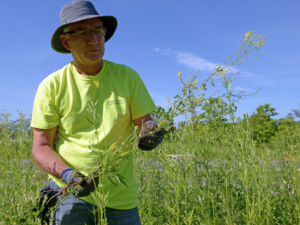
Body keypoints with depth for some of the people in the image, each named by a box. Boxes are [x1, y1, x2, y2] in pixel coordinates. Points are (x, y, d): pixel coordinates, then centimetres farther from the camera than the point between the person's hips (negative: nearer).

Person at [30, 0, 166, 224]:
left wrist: (149, 132, -22)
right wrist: (69, 174, -20)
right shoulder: (52, 86, -4)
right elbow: (41, 147, -2)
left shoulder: (128, 76, -1)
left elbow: (145, 121, 2)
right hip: (69, 191, -1)